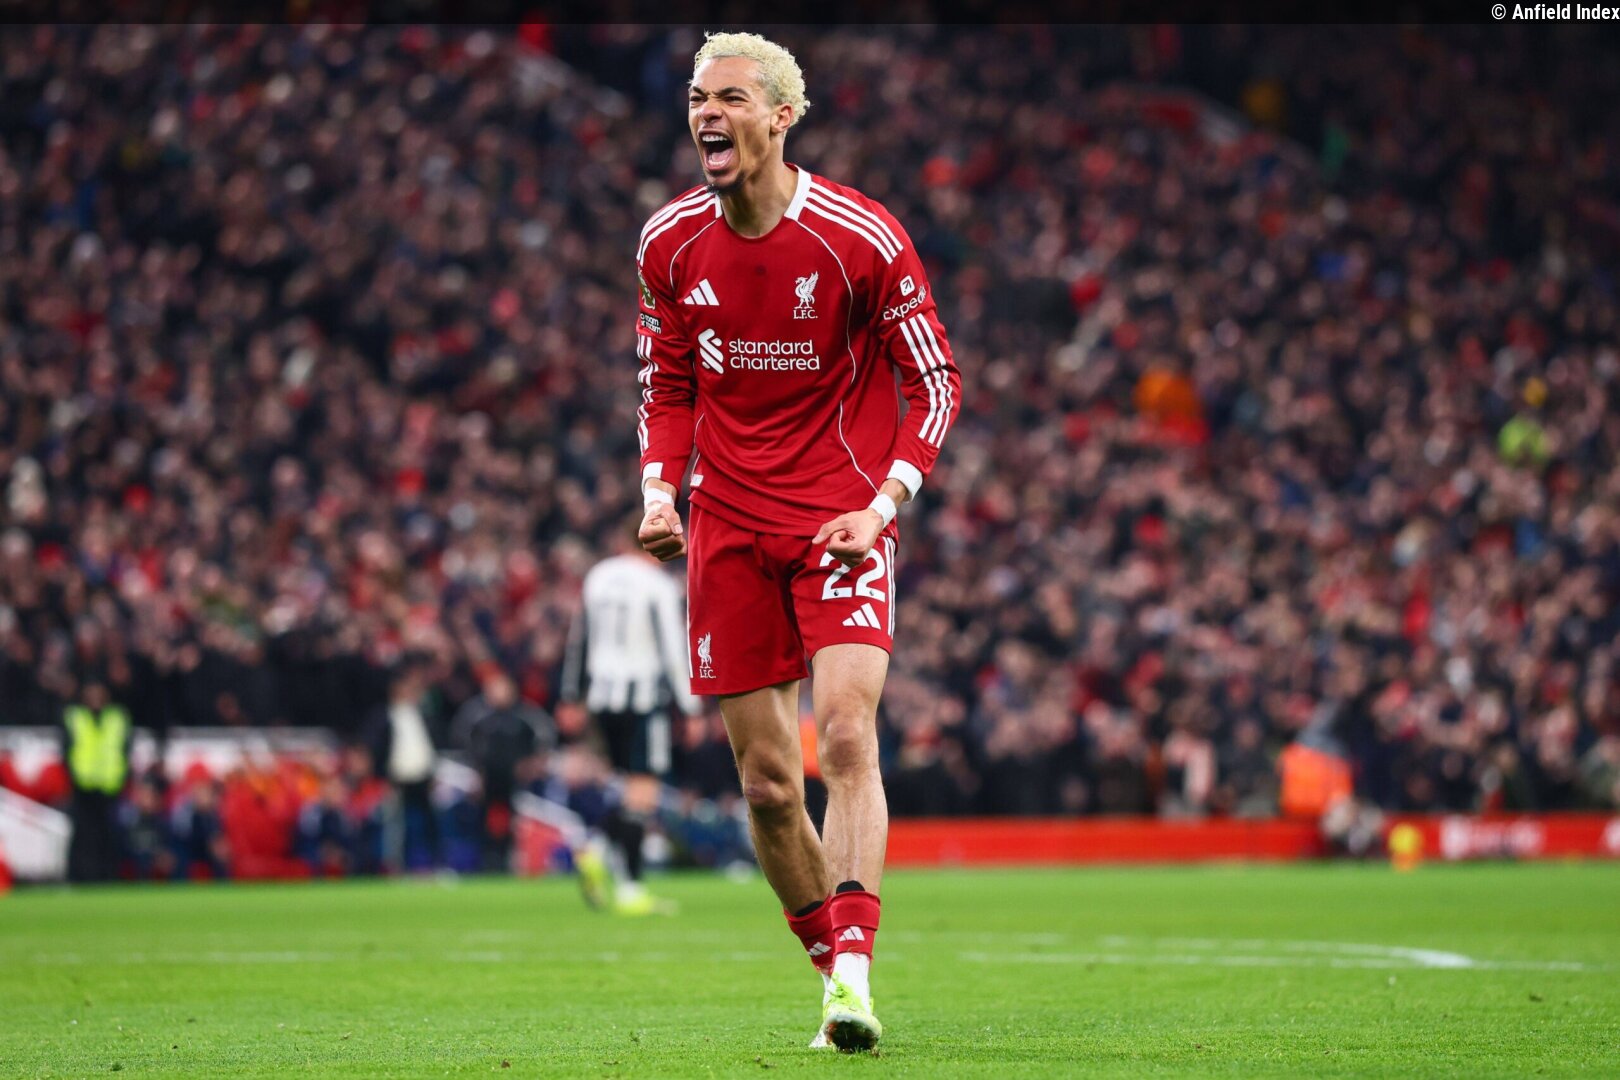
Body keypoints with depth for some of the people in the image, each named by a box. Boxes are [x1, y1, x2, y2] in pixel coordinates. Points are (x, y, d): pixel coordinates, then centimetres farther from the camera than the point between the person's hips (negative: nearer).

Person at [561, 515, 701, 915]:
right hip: (644, 697, -6)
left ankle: (597, 850, -3)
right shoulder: (660, 586, -9)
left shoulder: (598, 577, 9)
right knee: (643, 792, -4)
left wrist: (572, 695, 23)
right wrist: (691, 709, -7)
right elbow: (674, 651, -11)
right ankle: (629, 886, -8)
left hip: (602, 694, 6)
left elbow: (578, 639, 15)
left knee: (633, 787, 18)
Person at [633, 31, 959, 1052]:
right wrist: (661, 492, -1)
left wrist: (881, 505, -14)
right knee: (769, 784, 2)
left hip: (840, 518, -4)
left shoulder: (863, 237, -11)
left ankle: (854, 978, -22)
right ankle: (837, 976, 16)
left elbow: (936, 383, -3)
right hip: (729, 529, 4)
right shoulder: (671, 242, 2)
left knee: (846, 735, -20)